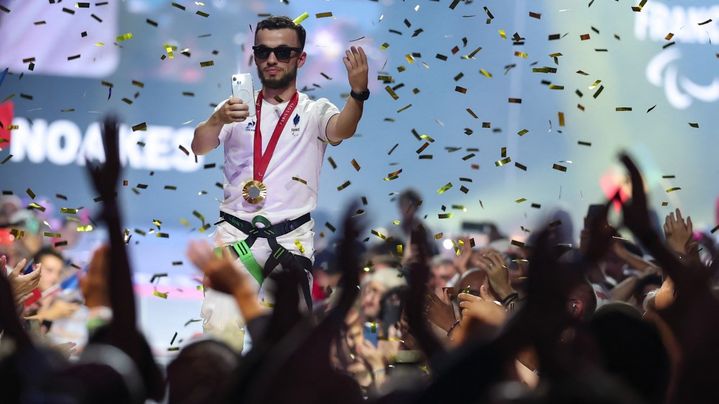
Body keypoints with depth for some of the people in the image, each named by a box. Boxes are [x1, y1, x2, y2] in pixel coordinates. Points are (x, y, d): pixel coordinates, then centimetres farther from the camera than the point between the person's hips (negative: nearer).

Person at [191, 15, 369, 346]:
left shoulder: (315, 111, 5)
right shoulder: (237, 106, 9)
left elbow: (341, 130, -18)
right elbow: (199, 148, -7)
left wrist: (358, 92, -40)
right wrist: (218, 120, -30)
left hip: (291, 238, -1)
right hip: (235, 232, 1)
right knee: (220, 326, -10)